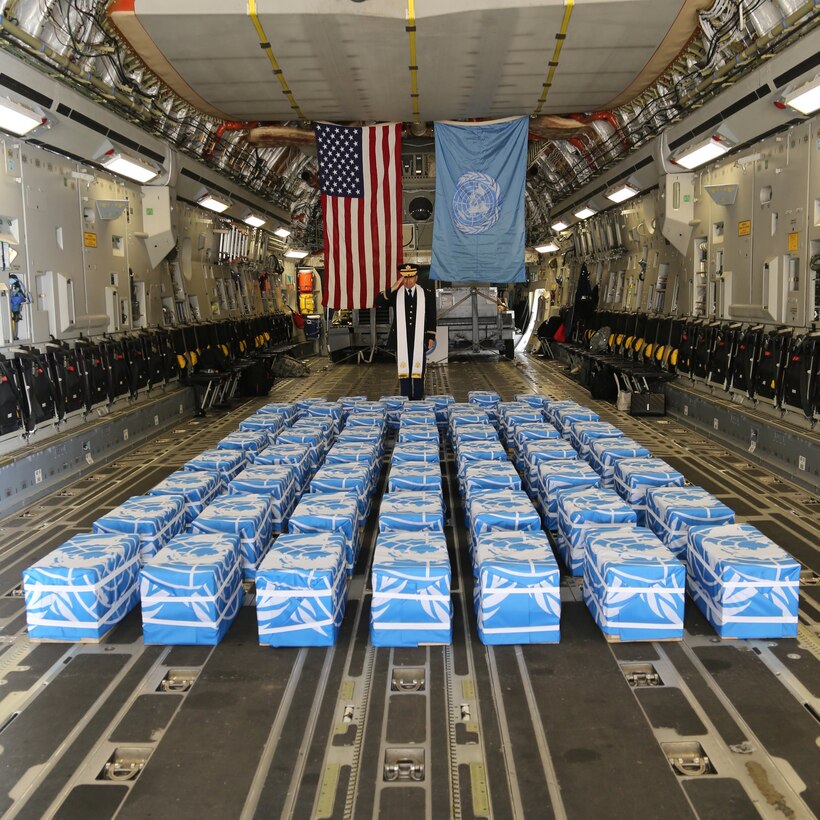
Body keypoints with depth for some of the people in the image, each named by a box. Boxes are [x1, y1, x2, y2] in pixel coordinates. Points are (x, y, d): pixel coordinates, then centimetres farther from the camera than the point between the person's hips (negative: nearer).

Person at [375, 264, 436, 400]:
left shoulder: (426, 295, 6)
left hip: (419, 341, 0)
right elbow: (379, 302, -9)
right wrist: (392, 289, -20)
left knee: (418, 371, 4)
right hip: (401, 342, 0)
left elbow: (432, 318, 7)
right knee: (403, 372, 4)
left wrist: (431, 337, 0)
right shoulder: (395, 294, 5)